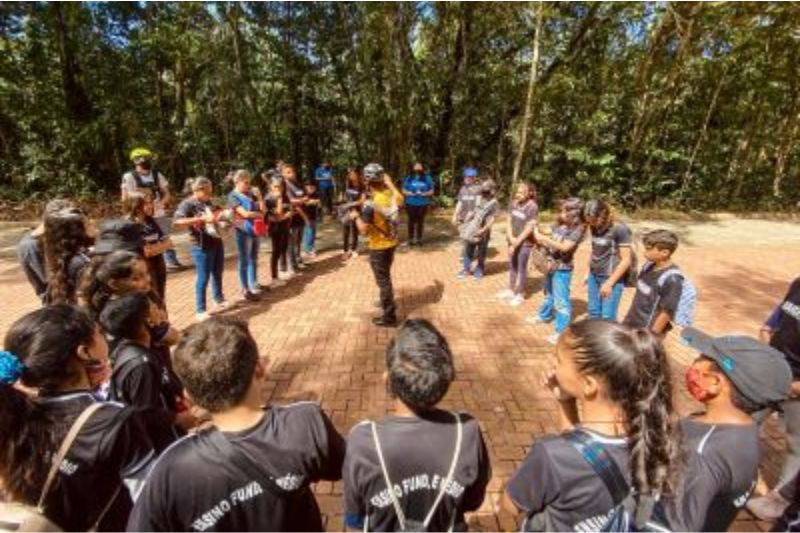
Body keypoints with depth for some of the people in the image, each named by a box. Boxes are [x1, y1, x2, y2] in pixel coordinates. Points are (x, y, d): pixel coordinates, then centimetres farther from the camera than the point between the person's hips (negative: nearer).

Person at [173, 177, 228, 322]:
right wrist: (201, 219, -33)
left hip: (217, 243, 7)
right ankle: (200, 310, 13)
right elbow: (177, 222, -28)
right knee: (203, 278, 0)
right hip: (202, 247, -7)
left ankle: (219, 300, 39)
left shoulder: (208, 202, 11)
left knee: (217, 274, 20)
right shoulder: (187, 204, -13)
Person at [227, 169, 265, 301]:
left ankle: (254, 285, 29)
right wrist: (260, 214, -3)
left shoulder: (250, 194, 10)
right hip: (244, 232, -6)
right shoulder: (233, 196, -7)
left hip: (256, 230, 6)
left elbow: (262, 209, 7)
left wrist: (259, 196, -5)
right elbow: (245, 213, -17)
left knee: (254, 259, 16)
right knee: (245, 261, 0)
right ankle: (245, 290, 8)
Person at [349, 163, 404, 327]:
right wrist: (390, 183, 26)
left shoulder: (370, 204, -26)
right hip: (392, 243, 7)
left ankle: (389, 317, 16)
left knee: (383, 281, 5)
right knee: (386, 277, 27)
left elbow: (364, 230, -25)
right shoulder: (391, 195, -5)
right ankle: (388, 302, 47)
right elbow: (400, 200, 19)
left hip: (378, 247, -7)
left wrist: (356, 216, -7)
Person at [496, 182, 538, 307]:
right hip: (513, 241, 6)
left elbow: (529, 228, -18)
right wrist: (511, 238, -12)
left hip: (525, 243, -6)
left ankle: (520, 295, 17)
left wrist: (517, 242, -16)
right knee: (512, 266, 16)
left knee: (521, 268, 3)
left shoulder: (532, 207, -16)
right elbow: (509, 221, 1)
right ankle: (511, 290, 32)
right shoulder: (513, 203, 0)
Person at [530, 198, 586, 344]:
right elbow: (549, 239, 13)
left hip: (562, 269, -8)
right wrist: (539, 232, -7)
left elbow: (564, 247, -28)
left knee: (561, 300, -3)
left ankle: (561, 331, 4)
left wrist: (543, 238, -28)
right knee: (548, 293, 26)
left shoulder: (577, 230, -17)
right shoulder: (558, 224, 3)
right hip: (551, 265, 8)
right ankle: (544, 316, 46)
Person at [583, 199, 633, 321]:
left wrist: (609, 283, -17)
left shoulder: (620, 229, -16)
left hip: (612, 278, -6)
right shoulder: (595, 227, 4)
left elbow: (626, 260, -15)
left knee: (608, 316, -3)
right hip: (594, 276, 6)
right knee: (593, 312, 13)